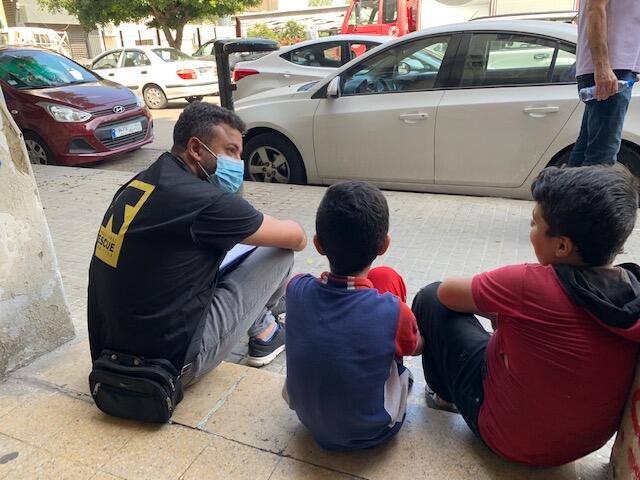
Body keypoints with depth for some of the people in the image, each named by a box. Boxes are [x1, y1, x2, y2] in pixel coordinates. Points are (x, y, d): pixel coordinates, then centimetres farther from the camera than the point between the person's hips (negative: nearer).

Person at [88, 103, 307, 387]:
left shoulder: (137, 183, 4)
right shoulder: (203, 200, -21)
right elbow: (295, 237, -6)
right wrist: (294, 238, 15)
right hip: (173, 365, -8)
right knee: (279, 251, -1)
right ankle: (261, 331, 24)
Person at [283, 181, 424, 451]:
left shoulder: (296, 289, -21)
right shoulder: (392, 312, -29)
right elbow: (416, 348, -4)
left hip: (307, 418, 3)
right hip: (370, 432, -2)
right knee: (385, 277, -1)